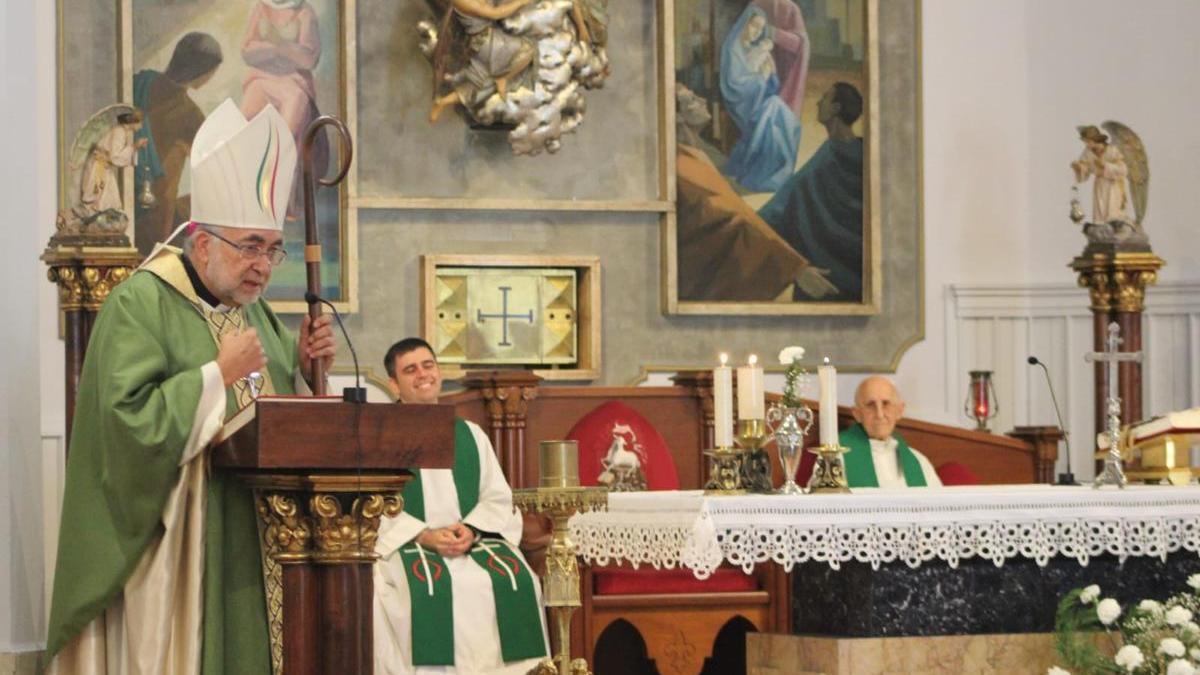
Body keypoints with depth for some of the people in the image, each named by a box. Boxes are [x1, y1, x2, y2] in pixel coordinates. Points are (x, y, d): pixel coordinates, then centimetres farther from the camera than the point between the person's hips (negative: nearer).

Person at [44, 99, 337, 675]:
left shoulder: (252, 309, 14)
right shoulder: (138, 304, -10)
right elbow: (129, 420, -21)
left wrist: (304, 364, -2)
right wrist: (219, 375, -20)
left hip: (252, 535, 7)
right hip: (176, 537, -7)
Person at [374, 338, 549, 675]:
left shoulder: (471, 434, 20)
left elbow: (498, 498, 12)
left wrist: (471, 530, -10)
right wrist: (425, 536, -18)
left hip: (475, 541, 3)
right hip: (406, 545, -3)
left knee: (517, 583, -26)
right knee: (425, 587, -37)